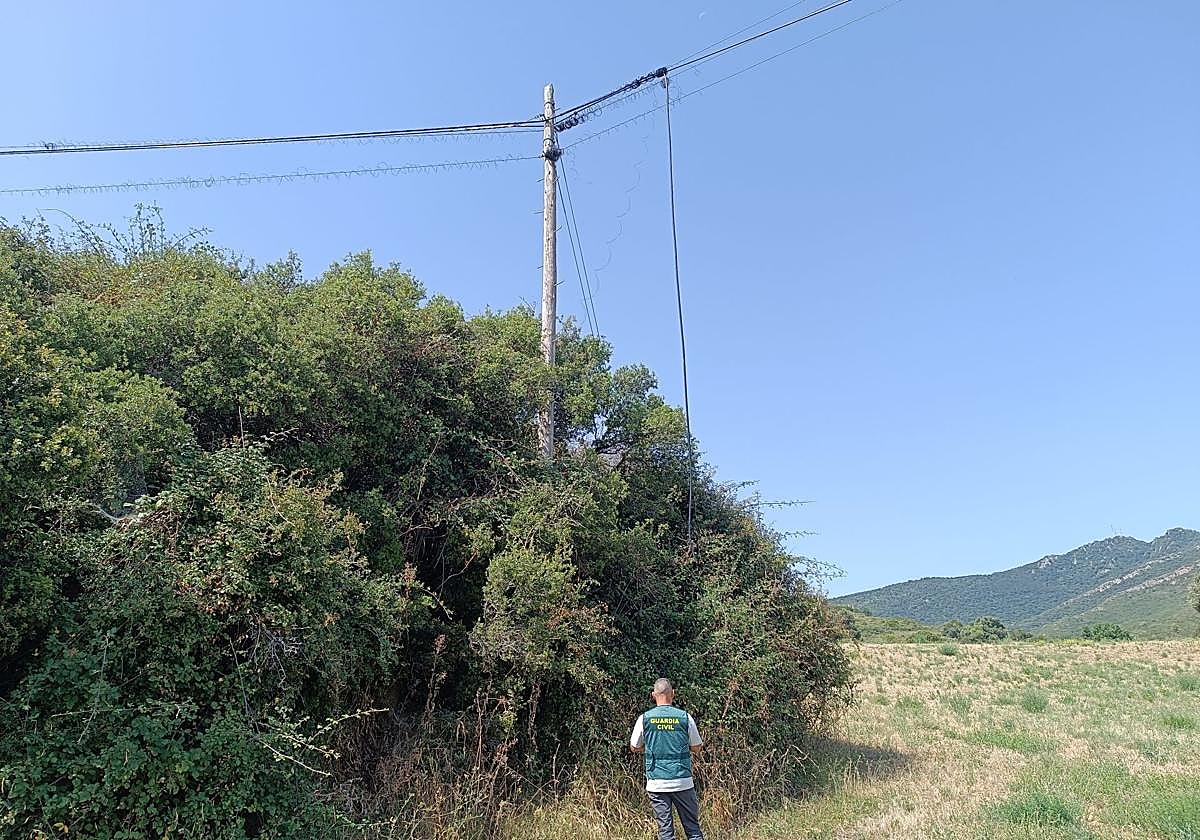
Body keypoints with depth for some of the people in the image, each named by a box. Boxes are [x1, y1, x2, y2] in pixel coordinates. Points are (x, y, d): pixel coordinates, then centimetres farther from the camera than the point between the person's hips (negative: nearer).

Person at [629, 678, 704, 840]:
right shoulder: (685, 717, -4)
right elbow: (696, 748, 7)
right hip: (683, 782, 0)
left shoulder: (645, 718, -3)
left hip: (656, 783, 1)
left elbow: (634, 748, 10)